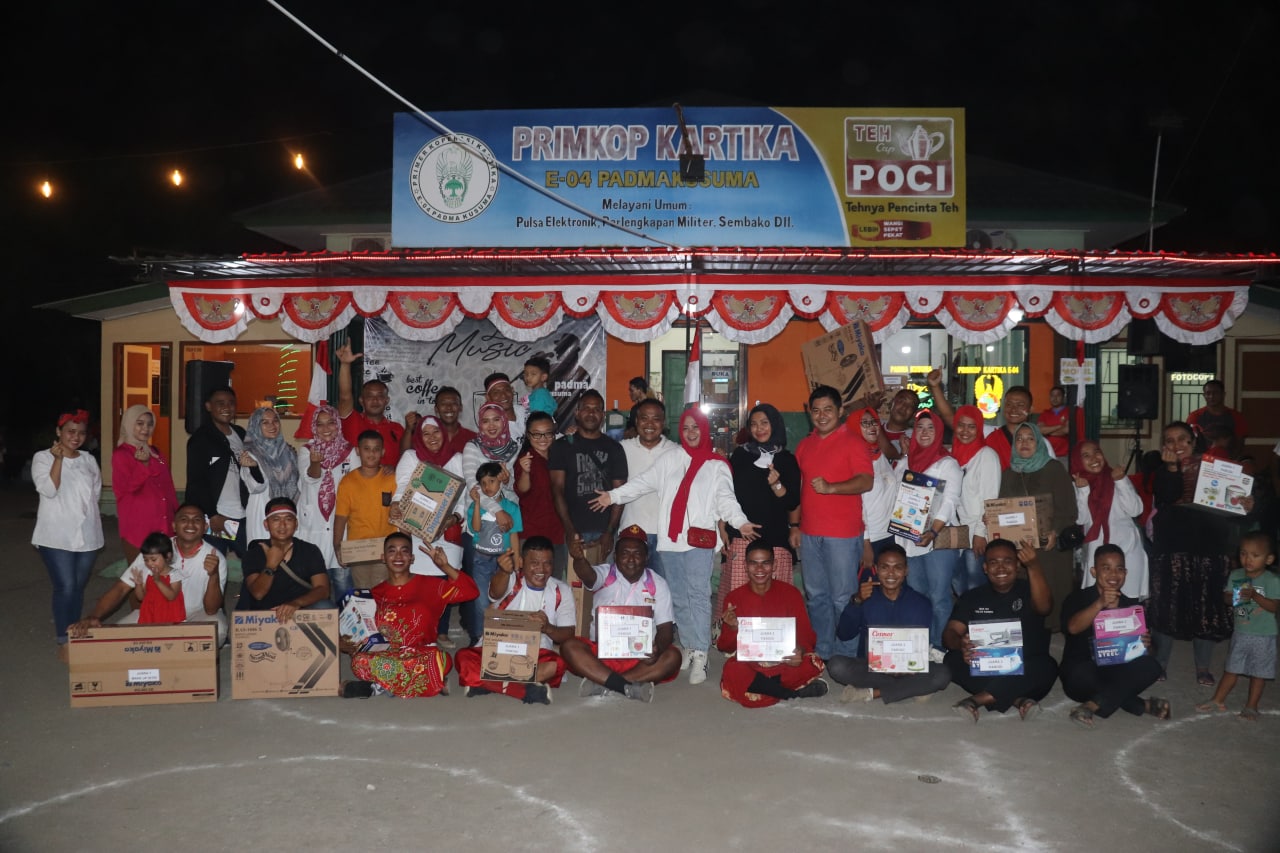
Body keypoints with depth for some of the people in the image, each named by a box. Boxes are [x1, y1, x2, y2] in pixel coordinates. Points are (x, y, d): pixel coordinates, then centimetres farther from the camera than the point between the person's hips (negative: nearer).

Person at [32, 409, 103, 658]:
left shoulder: (88, 459, 10)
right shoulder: (43, 458, -3)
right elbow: (49, 489, -16)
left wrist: (84, 507, 4)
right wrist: (58, 458, -18)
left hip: (87, 534, 4)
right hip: (57, 535, -4)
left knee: (79, 586, 10)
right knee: (65, 587, -9)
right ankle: (63, 641, 1)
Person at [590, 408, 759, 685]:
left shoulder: (716, 465, 8)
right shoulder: (669, 460, 14)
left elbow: (726, 499, 0)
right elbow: (643, 483, 11)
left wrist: (740, 522, -17)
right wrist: (613, 496, 0)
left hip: (699, 540, -3)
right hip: (670, 540, 3)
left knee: (698, 595, -10)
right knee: (679, 598, 8)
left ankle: (700, 656, -12)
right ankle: (689, 647, 16)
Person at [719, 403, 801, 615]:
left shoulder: (787, 460, 8)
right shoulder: (740, 455, 10)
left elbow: (793, 503, 2)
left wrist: (776, 485, -16)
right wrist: (722, 529, 4)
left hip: (774, 540, 0)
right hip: (740, 537, 1)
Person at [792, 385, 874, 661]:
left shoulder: (853, 442, -4)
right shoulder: (804, 445, 14)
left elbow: (866, 482, -15)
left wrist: (831, 488, -27)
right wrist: (794, 525, 13)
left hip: (843, 534, -6)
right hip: (809, 533, 6)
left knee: (842, 598, -1)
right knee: (816, 596, 11)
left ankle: (846, 656, 9)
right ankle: (821, 652, 21)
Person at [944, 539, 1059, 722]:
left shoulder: (1028, 590, 7)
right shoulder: (972, 598, 11)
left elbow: (1044, 607, -18)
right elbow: (950, 633, 0)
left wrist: (1033, 567, -35)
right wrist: (961, 644, -27)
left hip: (1025, 671, -1)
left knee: (1047, 666, -32)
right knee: (953, 660, -27)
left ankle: (978, 699, -34)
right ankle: (1016, 698, -32)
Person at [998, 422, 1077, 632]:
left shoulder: (1054, 469, 2)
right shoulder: (1009, 473, 15)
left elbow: (1068, 507, -4)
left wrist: (1056, 531, -19)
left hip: (1049, 546, -3)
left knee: (1049, 590, -6)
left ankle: (1052, 627, 2)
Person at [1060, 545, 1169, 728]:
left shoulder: (1131, 604, 6)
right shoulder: (1079, 598, -5)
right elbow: (1073, 627, -26)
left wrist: (1144, 643, -15)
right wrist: (1100, 604, -39)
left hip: (1117, 673, 4)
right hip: (1085, 672, -4)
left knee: (1151, 667, -23)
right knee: (1080, 674, -37)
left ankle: (1094, 705, -28)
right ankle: (1142, 705, -21)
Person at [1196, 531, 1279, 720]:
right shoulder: (1236, 575, 0)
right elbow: (1226, 595, 3)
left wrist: (1255, 595, -29)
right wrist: (1231, 597, -19)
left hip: (1263, 636, -4)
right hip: (1240, 632, 4)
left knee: (1258, 672, 7)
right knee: (1232, 669, 13)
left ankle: (1251, 706, 18)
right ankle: (1218, 700, 20)